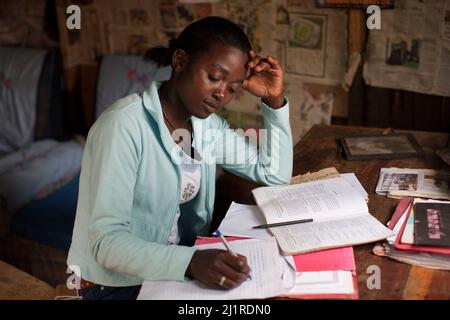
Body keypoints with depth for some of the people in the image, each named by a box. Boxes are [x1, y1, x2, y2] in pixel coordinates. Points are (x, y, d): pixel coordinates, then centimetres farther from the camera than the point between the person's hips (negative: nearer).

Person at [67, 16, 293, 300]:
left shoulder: (207, 124, 0)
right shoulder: (124, 125, -22)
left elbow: (276, 174, 6)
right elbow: (107, 240, -27)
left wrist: (274, 99, -5)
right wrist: (191, 262, -41)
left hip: (180, 268, 7)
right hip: (117, 283, -7)